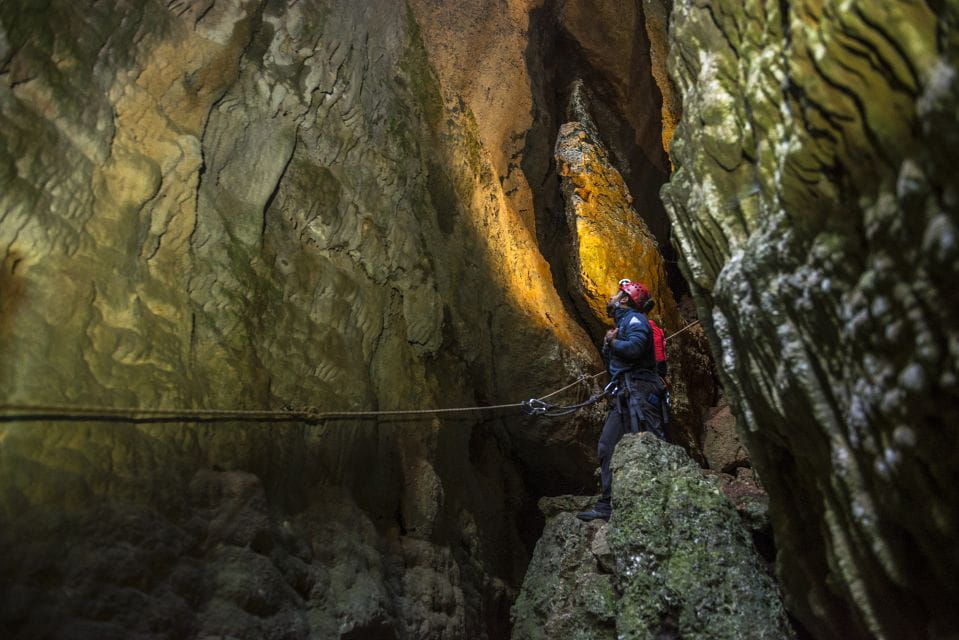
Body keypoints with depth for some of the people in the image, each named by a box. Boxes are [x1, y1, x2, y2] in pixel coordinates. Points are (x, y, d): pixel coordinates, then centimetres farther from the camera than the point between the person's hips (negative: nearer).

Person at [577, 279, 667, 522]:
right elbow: (611, 362, 26)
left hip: (638, 393, -10)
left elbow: (634, 347, -22)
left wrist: (612, 341, -5)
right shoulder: (622, 323, 26)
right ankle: (608, 504, 8)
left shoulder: (634, 319, -2)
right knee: (607, 445, 5)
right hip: (624, 396, 10)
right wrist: (608, 345, 8)